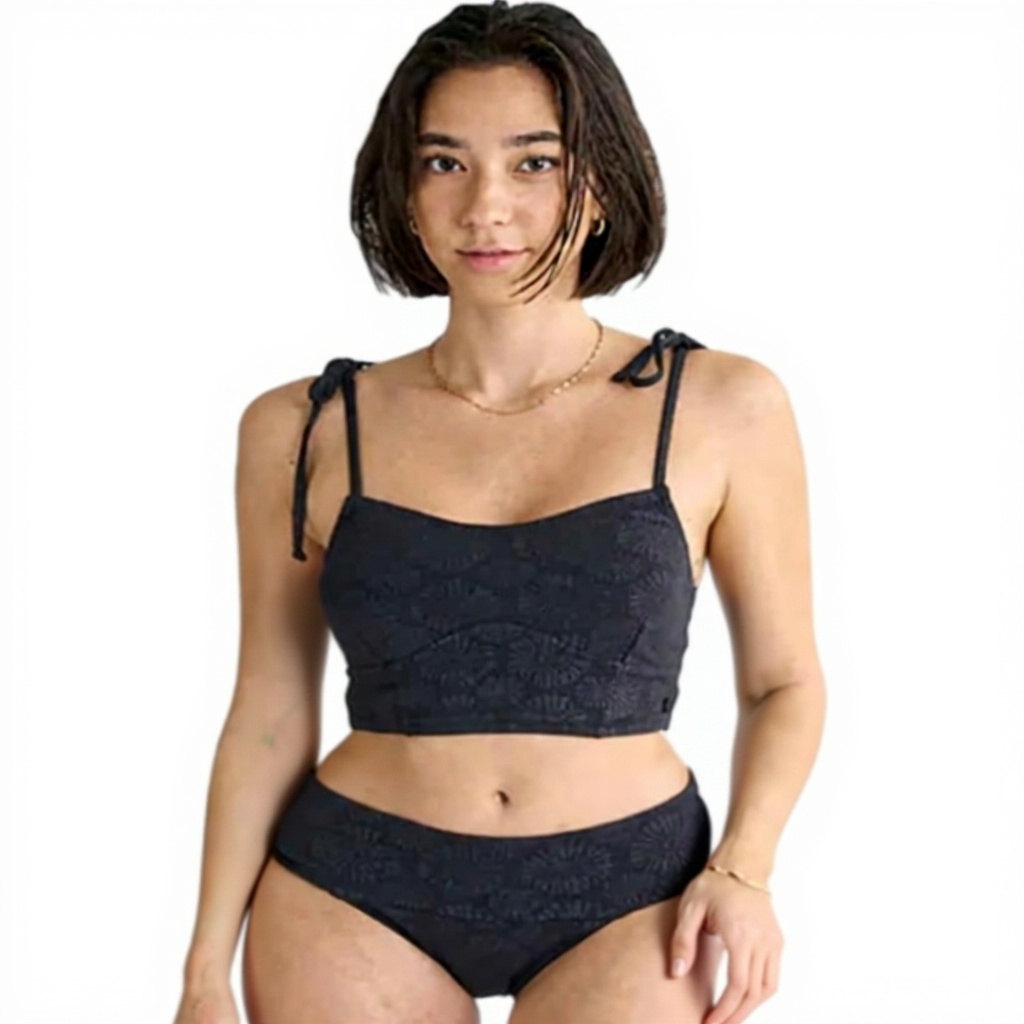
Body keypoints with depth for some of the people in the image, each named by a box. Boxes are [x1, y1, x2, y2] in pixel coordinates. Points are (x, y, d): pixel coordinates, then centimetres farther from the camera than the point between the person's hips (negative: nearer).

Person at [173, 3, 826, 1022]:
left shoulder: (720, 408, -5)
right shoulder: (305, 428, -2)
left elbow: (783, 680, 4)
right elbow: (268, 718, 4)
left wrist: (742, 869, -11)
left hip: (627, 903, -1)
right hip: (355, 901, 1)